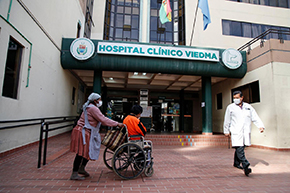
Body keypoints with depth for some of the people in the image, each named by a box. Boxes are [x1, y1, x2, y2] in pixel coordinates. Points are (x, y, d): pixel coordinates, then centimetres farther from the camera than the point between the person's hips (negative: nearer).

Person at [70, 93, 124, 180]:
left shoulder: (91, 108, 17)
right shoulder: (93, 108, -17)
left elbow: (101, 120, 18)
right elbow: (103, 120, -21)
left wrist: (115, 124, 15)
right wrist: (117, 124, -16)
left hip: (88, 133, 11)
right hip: (83, 132, -11)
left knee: (89, 151, 16)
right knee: (81, 153, -5)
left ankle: (81, 168, 30)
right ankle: (74, 174, 5)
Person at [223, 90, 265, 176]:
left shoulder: (248, 107, 13)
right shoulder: (230, 107, 5)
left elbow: (255, 118, 9)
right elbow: (227, 120, 8)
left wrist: (261, 126, -7)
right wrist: (226, 131, 9)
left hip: (246, 132, 3)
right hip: (236, 132, -3)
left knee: (240, 149, 10)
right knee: (239, 149, -14)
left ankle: (236, 163, 27)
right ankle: (245, 166, -16)